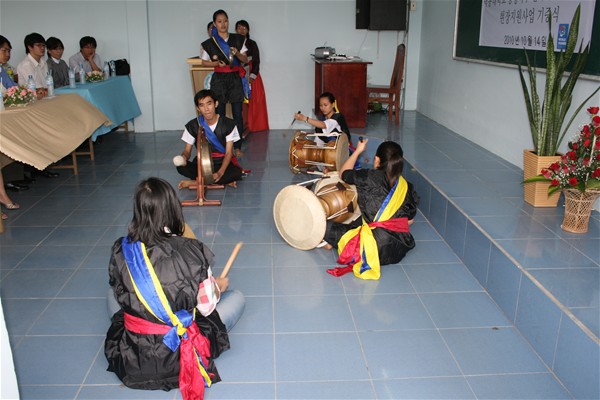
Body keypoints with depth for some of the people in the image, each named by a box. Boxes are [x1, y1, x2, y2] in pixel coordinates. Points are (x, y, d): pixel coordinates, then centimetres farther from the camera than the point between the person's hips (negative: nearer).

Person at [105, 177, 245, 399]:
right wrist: (218, 286, 13)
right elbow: (206, 307, -9)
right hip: (175, 358, -3)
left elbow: (121, 296, 5)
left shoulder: (120, 250, -11)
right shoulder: (191, 251, -20)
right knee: (236, 298, 15)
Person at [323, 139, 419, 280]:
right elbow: (409, 221, 13)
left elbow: (344, 173, 13)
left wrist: (358, 150, 26)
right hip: (400, 250, 6)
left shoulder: (370, 177, -6)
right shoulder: (408, 187, 6)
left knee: (326, 227, 4)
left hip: (376, 248, -6)